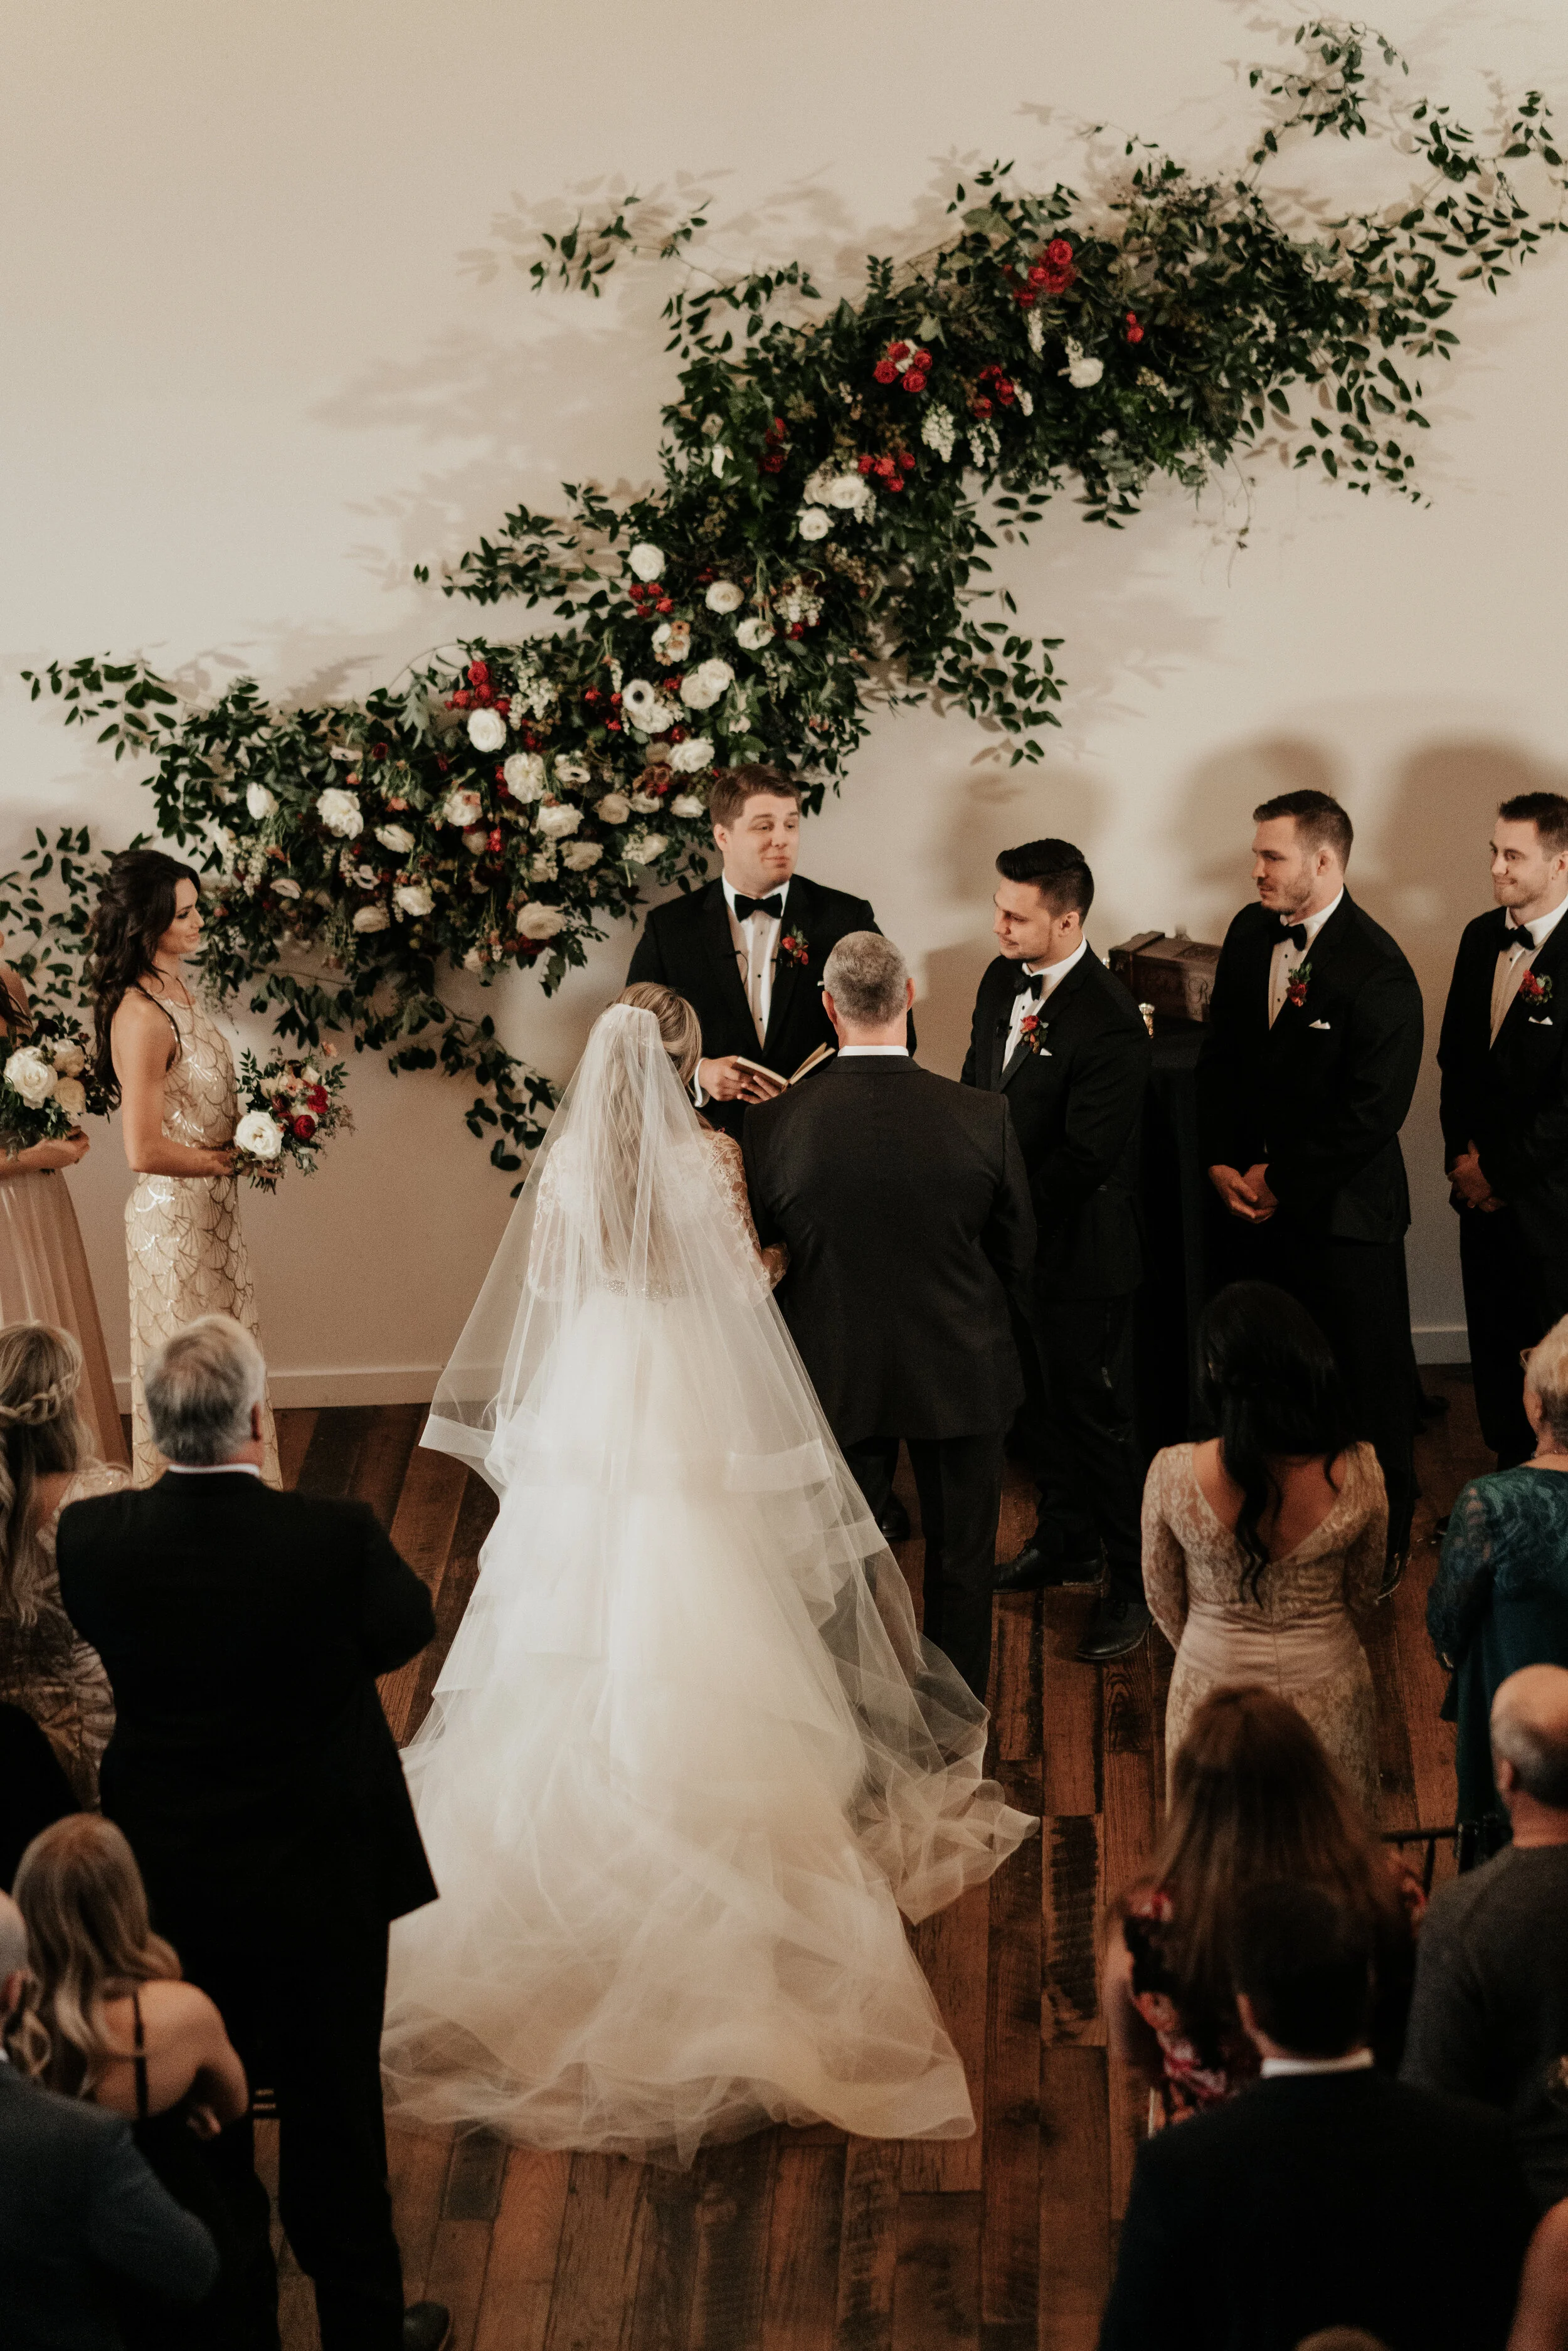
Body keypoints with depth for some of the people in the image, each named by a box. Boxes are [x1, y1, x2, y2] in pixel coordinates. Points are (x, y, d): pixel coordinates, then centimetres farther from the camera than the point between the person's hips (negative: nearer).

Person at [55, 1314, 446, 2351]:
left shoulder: (92, 1536, -18)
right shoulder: (333, 1538, -26)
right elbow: (409, 1625, -5)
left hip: (167, 1878, 3)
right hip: (316, 1876, -3)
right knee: (334, 2110, 15)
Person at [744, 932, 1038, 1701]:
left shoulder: (773, 1125, -19)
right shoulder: (985, 1119, -19)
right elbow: (1019, 1253, -6)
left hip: (836, 1373, 1)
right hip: (961, 1371, 0)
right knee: (960, 1559, 18)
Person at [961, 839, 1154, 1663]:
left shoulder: (1110, 1024, -25)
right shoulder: (1001, 982, 1)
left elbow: (1083, 1160, -24)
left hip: (1079, 1251, -8)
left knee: (1096, 1412, 3)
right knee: (1037, 1399, 22)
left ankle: (1131, 1583, 17)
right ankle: (1066, 1540, 42)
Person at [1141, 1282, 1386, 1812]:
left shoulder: (1174, 1475, -21)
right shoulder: (1356, 1473, -17)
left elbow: (1163, 1600, -3)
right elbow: (1363, 1594, 1)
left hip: (1215, 1686, 0)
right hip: (1327, 1685, 0)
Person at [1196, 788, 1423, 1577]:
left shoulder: (1378, 973, -19)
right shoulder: (1250, 933, 2)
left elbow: (1372, 1113, -19)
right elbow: (1220, 1054, 11)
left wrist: (1281, 1182, -13)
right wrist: (1222, 1163, -1)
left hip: (1344, 1213, -6)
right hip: (1255, 1197, 6)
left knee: (1369, 1378, 8)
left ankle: (1384, 1538, 24)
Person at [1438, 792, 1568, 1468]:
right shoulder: (1482, 937, 6)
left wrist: (1499, 1170, -11)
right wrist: (1462, 1154, 4)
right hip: (1485, 1185, 6)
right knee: (1493, 1339, 14)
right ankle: (1508, 1470, 30)